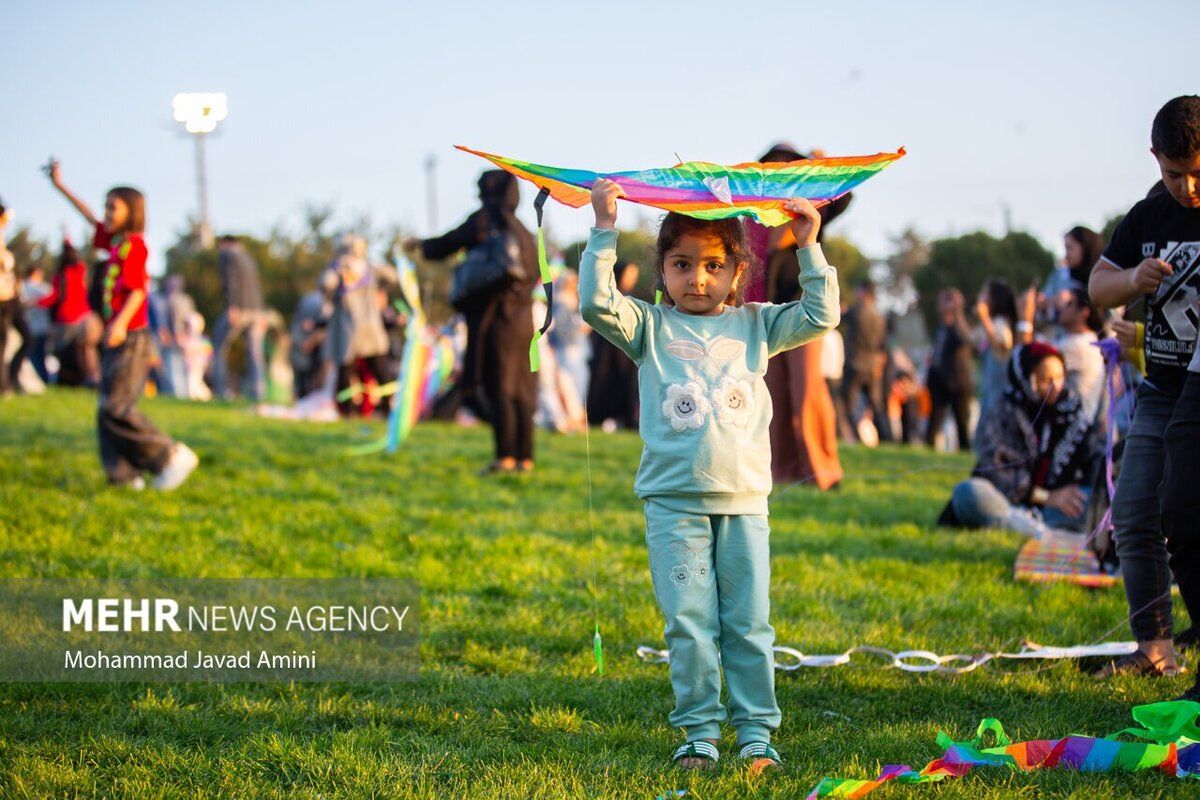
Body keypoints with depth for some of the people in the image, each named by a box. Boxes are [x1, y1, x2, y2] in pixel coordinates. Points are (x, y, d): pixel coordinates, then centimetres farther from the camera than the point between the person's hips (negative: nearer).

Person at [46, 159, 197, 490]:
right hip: (116, 340, 9)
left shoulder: (133, 245, -10)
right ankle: (125, 475, 5)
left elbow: (138, 290, -20)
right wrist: (60, 186, 36)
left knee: (116, 409, -14)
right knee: (107, 410, 5)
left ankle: (173, 455, -9)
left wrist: (121, 323, -34)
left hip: (132, 338, -9)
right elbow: (89, 217, 30)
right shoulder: (114, 240, 14)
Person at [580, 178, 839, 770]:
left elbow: (820, 317, 7)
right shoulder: (651, 327, 5)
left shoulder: (755, 325, 11)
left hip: (744, 503, 1)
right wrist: (604, 231, -13)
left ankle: (756, 733, 10)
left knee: (749, 626, 4)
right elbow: (596, 303, -8)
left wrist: (809, 248, 1)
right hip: (674, 504, -1)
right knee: (689, 626, 0)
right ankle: (699, 734, 8)